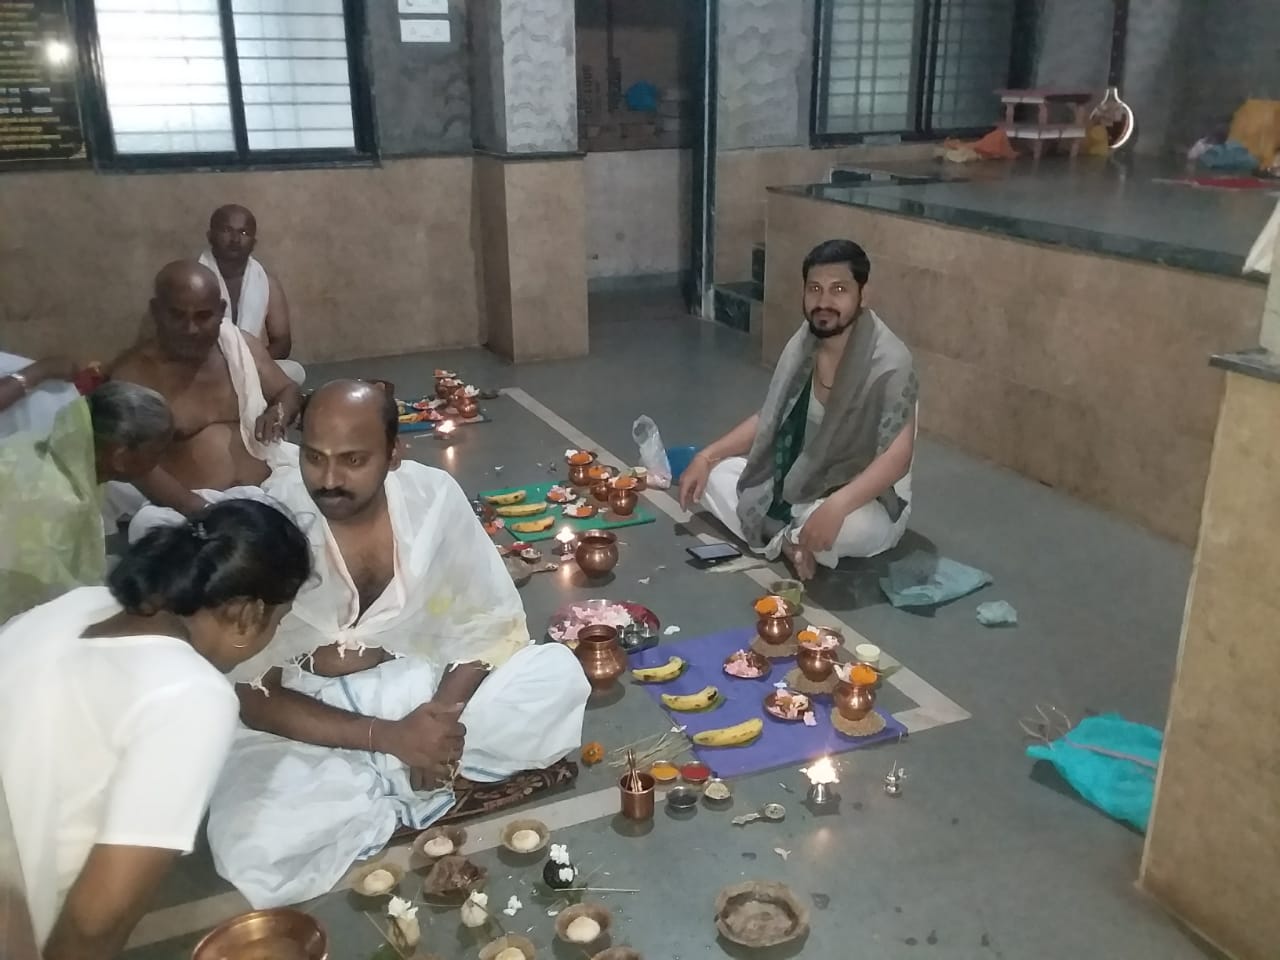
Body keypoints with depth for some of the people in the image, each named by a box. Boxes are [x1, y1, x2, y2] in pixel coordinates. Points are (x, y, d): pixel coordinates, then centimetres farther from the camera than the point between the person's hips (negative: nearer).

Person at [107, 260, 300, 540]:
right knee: (150, 524, -34)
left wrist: (280, 411, -4)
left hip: (269, 490, 4)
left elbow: (289, 391, 23)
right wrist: (203, 512, -30)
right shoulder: (133, 372, -5)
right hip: (186, 505, -4)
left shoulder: (241, 346, 9)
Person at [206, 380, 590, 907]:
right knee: (249, 851, -30)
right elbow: (253, 695, -18)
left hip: (422, 692, 2)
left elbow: (490, 622, -7)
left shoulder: (434, 496, -14)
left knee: (559, 675, -19)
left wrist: (440, 714, -24)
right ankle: (413, 793, -7)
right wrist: (387, 737, -28)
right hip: (311, 724, -1)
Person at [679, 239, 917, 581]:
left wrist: (837, 505, -46)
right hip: (797, 482, 7)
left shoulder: (888, 363, -24)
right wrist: (706, 456, 0)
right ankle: (787, 542, -10)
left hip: (867, 500, -7)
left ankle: (790, 538, -8)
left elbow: (897, 456, -31)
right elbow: (768, 420, 9)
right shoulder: (802, 344, -2)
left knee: (847, 525, -41)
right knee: (713, 471, -2)